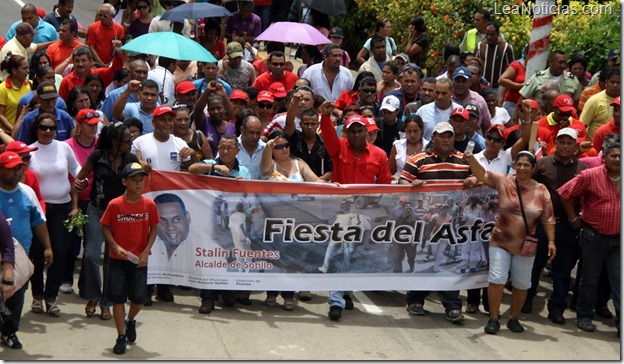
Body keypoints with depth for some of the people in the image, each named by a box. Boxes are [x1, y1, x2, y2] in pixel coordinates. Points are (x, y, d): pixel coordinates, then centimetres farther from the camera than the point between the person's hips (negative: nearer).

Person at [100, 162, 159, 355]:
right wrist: (115, 246, -14)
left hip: (139, 260, 1)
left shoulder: (149, 205, -5)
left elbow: (154, 228, 3)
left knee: (139, 298, 2)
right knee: (118, 297, 0)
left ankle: (131, 320, 36)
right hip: (118, 259, -1)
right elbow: (105, 228, -1)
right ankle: (121, 337, 12)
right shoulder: (115, 205, -10)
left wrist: (146, 251, -7)